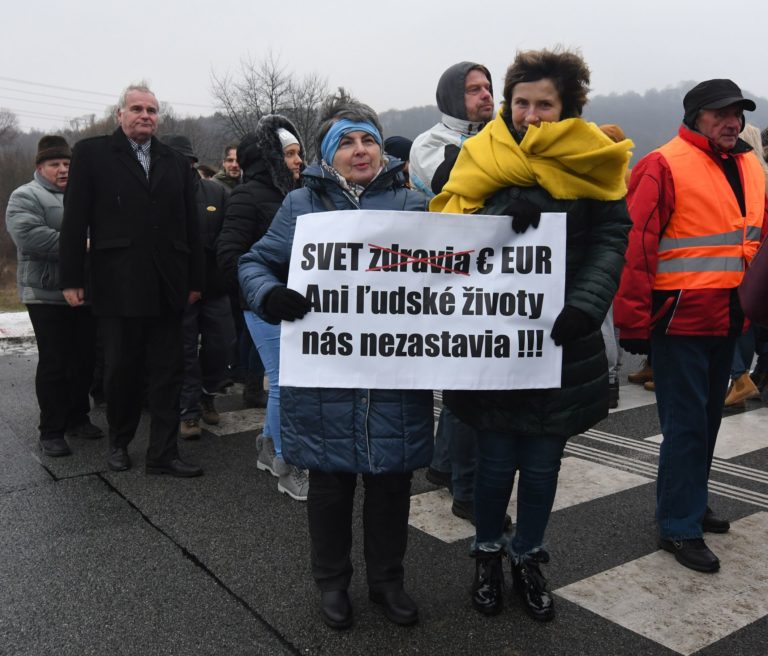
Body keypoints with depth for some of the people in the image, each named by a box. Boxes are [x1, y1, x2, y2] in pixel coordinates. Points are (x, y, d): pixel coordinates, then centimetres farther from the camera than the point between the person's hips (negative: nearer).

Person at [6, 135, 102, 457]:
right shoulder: (26, 197, -3)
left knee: (85, 359, 11)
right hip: (49, 295, -6)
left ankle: (78, 418, 26)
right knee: (55, 364, -2)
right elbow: (30, 237, -20)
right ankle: (51, 431, 8)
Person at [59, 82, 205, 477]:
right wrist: (72, 279, -5)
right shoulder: (91, 153, 4)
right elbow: (75, 219, -1)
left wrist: (195, 279, 6)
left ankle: (163, 454, 11)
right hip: (117, 285, -2)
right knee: (121, 369, 8)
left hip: (166, 286, 3)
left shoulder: (175, 162, 13)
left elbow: (190, 224, 10)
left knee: (167, 371, 4)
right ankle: (119, 443, 28)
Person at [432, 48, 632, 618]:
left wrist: (585, 305, -20)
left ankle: (529, 557, 34)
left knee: (543, 460, 11)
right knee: (497, 457, 6)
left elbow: (612, 239, -3)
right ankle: (488, 552, 32)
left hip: (559, 338, 1)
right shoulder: (486, 157, 1)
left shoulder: (590, 164, 3)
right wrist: (503, 209, -25)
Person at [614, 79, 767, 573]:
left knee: (707, 418, 18)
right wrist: (634, 323, -17)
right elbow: (636, 247, -17)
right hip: (680, 320, -7)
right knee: (687, 424, -1)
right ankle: (680, 527, 12)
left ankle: (690, 503, 35)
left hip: (727, 322, 8)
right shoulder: (666, 167, -12)